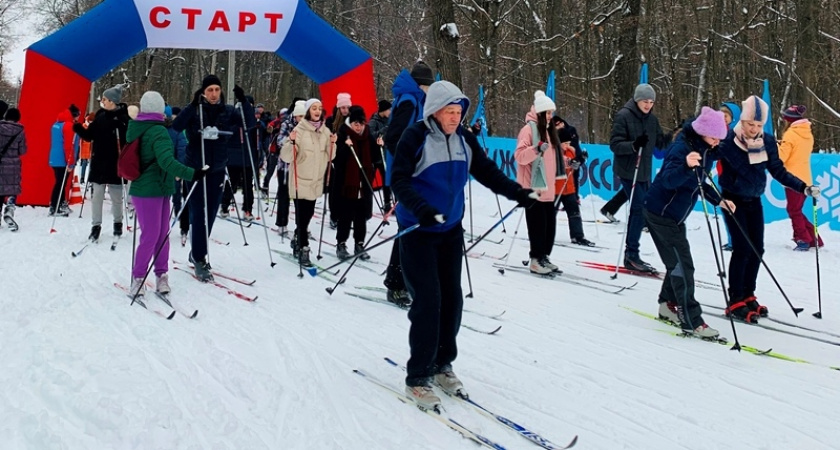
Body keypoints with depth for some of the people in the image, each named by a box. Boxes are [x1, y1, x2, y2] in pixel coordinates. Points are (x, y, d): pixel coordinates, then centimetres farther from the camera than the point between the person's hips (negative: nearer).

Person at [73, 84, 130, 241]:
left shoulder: (123, 118, -9)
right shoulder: (100, 115, 6)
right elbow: (89, 136, 10)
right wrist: (79, 129, -7)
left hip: (115, 163, -4)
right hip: (99, 162, 4)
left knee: (116, 195, 9)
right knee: (97, 194, 4)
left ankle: (118, 222, 27)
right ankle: (96, 226, 11)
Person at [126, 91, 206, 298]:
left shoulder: (135, 129, 11)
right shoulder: (158, 131, -16)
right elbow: (167, 161, -29)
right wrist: (191, 174, -36)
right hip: (151, 191, -9)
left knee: (162, 234, 11)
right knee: (151, 236, -4)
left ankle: (161, 275, 14)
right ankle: (137, 278, 4)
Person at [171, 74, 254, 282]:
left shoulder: (227, 111, 3)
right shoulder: (194, 110, -6)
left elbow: (249, 123, -5)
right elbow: (176, 127, -21)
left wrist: (244, 102, -20)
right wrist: (193, 104, -31)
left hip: (217, 170, 4)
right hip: (196, 169, -4)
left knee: (210, 214, 10)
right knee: (198, 214, -6)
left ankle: (197, 253, 26)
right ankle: (199, 259, -1)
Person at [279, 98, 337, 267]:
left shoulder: (325, 131, 6)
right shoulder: (299, 130, -10)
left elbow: (328, 157, 13)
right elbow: (286, 157, -13)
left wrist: (332, 144, -3)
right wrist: (291, 142, -29)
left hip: (316, 181, 6)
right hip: (301, 180, -6)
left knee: (308, 214, 15)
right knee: (302, 216, -6)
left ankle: (297, 241, 34)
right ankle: (303, 250, -1)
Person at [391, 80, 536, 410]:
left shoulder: (464, 139, 5)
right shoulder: (416, 137, -13)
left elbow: (487, 172, 9)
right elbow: (398, 179, -18)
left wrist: (517, 192, -4)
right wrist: (420, 208, -34)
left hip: (451, 230, 6)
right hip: (418, 231, -6)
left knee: (452, 298, 8)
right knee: (428, 300, -10)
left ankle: (441, 364, 25)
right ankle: (417, 377, 1)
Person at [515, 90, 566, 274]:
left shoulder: (548, 129, 17)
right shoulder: (529, 129, -9)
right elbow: (519, 156, -19)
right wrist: (536, 149, -33)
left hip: (547, 187, 8)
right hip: (533, 187, -8)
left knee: (550, 224, 9)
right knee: (538, 224, -5)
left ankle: (544, 257, 19)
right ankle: (536, 260, 4)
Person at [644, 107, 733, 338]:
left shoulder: (707, 151, 5)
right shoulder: (682, 148, -22)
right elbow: (669, 180, -37)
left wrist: (718, 201, 9)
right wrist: (686, 166, -54)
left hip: (675, 214, 9)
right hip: (660, 212, -9)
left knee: (678, 262, 16)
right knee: (682, 265, -9)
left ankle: (668, 305, 32)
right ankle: (691, 320, -6)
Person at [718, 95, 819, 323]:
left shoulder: (767, 142, -4)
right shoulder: (728, 141, -17)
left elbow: (778, 171, 1)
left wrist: (803, 187, -10)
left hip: (754, 201, 5)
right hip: (733, 200, -5)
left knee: (757, 249, 6)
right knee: (742, 248, -12)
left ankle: (748, 296, 19)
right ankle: (735, 302, -5)